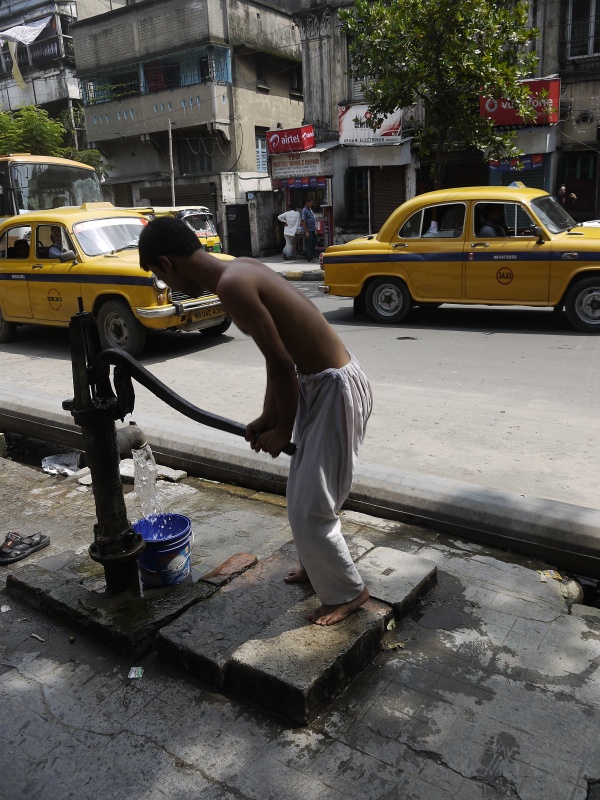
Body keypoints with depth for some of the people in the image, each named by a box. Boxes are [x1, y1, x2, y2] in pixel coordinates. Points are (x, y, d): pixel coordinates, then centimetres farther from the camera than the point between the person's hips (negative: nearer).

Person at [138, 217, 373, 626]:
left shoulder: (232, 285, -23)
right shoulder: (240, 270, 8)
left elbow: (282, 365, -22)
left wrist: (282, 431, -7)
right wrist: (268, 416, 12)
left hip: (337, 390, -10)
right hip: (319, 381, 10)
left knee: (310, 508, 3)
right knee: (304, 493, 24)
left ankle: (347, 591, 25)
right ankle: (320, 564, 45)